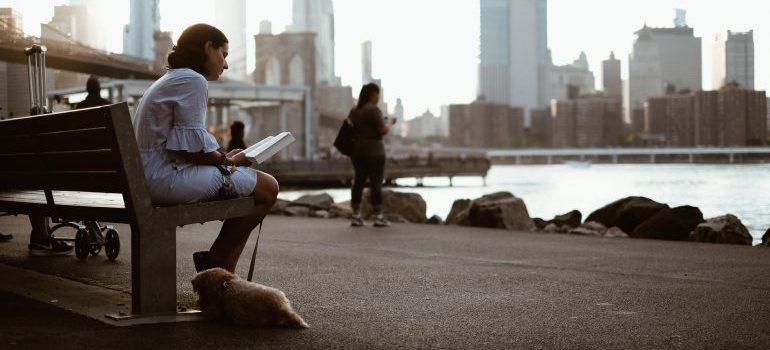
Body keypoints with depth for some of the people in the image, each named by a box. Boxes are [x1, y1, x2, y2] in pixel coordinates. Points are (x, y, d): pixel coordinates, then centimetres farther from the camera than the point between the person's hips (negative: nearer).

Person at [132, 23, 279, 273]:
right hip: (168, 178, -11)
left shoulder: (171, 80, 23)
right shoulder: (192, 81, -10)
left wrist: (224, 157, 12)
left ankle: (224, 272, 8)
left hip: (153, 179, 11)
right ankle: (215, 262, 2)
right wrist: (227, 161, -2)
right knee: (267, 187, -8)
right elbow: (190, 147, -17)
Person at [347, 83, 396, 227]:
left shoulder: (354, 111, 11)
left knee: (359, 181, 8)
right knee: (376, 183, -4)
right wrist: (390, 122, 4)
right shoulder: (373, 109, -12)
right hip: (374, 151, -7)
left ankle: (356, 216, 6)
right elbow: (383, 130, -15)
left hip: (357, 151, 7)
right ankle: (378, 217, -4)